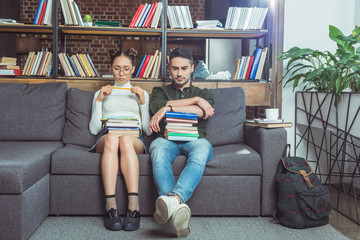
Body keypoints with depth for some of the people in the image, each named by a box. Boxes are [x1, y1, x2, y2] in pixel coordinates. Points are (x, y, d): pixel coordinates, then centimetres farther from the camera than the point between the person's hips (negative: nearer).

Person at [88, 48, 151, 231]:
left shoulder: (142, 94, 26)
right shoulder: (101, 93, 26)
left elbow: (148, 130, 13)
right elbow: (93, 129, 13)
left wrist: (143, 102, 2)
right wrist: (99, 100, 5)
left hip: (134, 139, 0)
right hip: (105, 138, 0)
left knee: (126, 140, -39)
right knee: (112, 138, -39)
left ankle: (134, 208, -47)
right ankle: (110, 208, -45)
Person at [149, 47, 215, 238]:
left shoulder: (204, 93, 26)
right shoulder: (160, 91, 27)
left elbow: (201, 112, 1)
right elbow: (157, 106, 0)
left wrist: (168, 108, -6)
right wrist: (195, 100, 0)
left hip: (194, 139, 0)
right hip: (167, 139, 0)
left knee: (203, 147, -38)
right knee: (158, 149, -38)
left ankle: (174, 198, -61)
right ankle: (177, 207, -58)